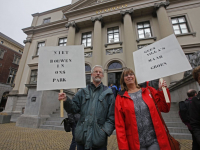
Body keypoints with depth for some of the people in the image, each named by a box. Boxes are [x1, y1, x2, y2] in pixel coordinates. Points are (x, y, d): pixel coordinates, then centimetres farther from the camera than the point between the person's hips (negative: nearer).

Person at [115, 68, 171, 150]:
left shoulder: (148, 91, 2)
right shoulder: (120, 98, -4)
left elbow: (164, 108, 6)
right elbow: (119, 125, -4)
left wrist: (161, 91, -5)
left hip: (155, 140, 1)